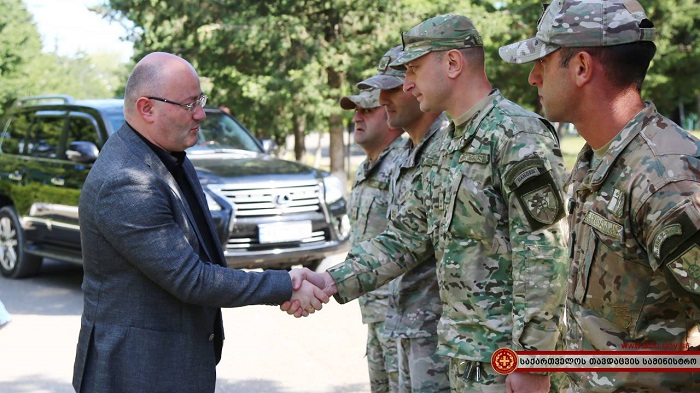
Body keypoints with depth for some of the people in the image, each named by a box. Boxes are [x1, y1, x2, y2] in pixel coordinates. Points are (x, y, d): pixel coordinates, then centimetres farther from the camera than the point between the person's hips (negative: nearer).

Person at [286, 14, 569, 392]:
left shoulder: (518, 135, -15)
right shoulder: (449, 145, 14)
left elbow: (544, 258, -20)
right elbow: (408, 235, 15)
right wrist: (334, 281, 5)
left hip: (507, 351, -9)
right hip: (462, 348, 9)